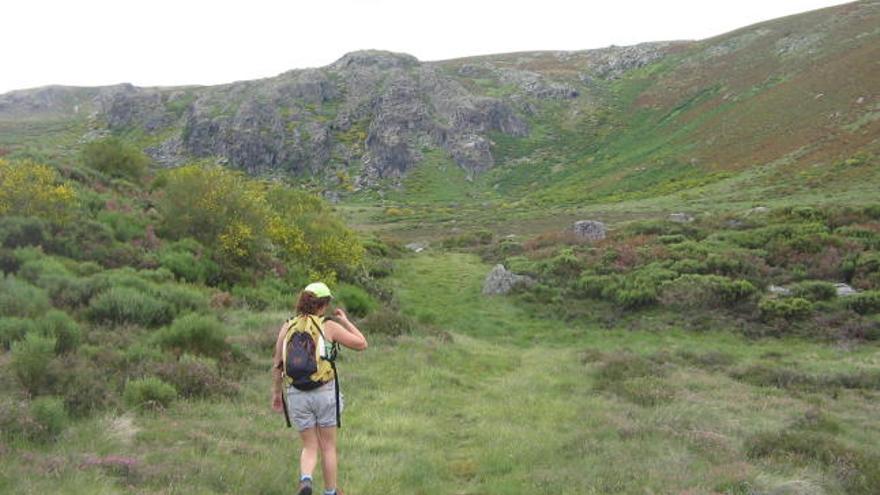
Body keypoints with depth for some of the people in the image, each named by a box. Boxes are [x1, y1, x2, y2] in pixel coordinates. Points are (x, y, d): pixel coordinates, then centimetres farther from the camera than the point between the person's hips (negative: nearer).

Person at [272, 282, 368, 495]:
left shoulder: (287, 327, 0)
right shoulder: (329, 326, -8)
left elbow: (278, 364, 4)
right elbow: (361, 344, 2)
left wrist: (276, 393, 15)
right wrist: (345, 320, 13)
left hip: (297, 395, 2)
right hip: (325, 392, -2)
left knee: (310, 447, 14)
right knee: (328, 446, 16)